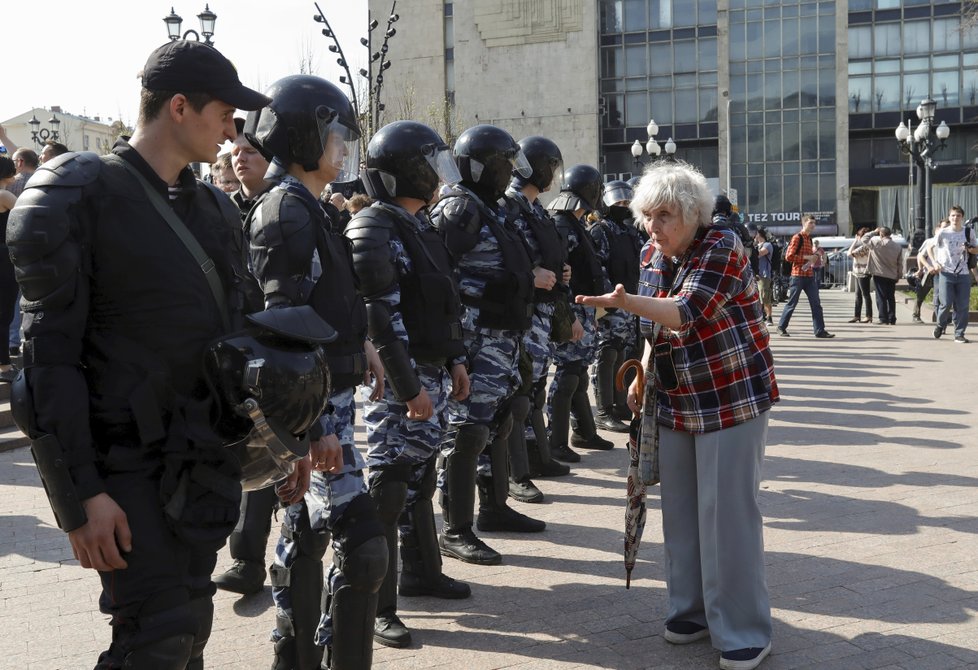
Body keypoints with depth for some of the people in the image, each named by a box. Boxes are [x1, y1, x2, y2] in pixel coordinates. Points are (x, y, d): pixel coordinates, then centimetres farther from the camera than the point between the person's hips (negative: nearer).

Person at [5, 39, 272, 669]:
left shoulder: (214, 209, 12)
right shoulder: (80, 199, -10)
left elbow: (243, 333, 18)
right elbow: (51, 354, -14)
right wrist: (81, 493, -18)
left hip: (204, 459, 7)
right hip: (126, 464, -7)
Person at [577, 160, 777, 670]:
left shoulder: (721, 250, -17)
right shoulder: (651, 256, 5)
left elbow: (686, 312, -31)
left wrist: (623, 301, -44)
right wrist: (643, 374, 6)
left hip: (731, 397, -7)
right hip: (673, 401, 7)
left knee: (727, 512, -5)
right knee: (680, 511, 12)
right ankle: (692, 609, 26)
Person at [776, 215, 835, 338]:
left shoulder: (809, 238, 16)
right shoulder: (797, 237, -9)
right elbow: (788, 256, -17)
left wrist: (812, 260, 7)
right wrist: (806, 257, -16)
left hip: (809, 275, 7)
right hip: (798, 275, -7)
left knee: (816, 304, 1)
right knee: (792, 303, 0)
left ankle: (820, 331, 1)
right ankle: (781, 327, 15)